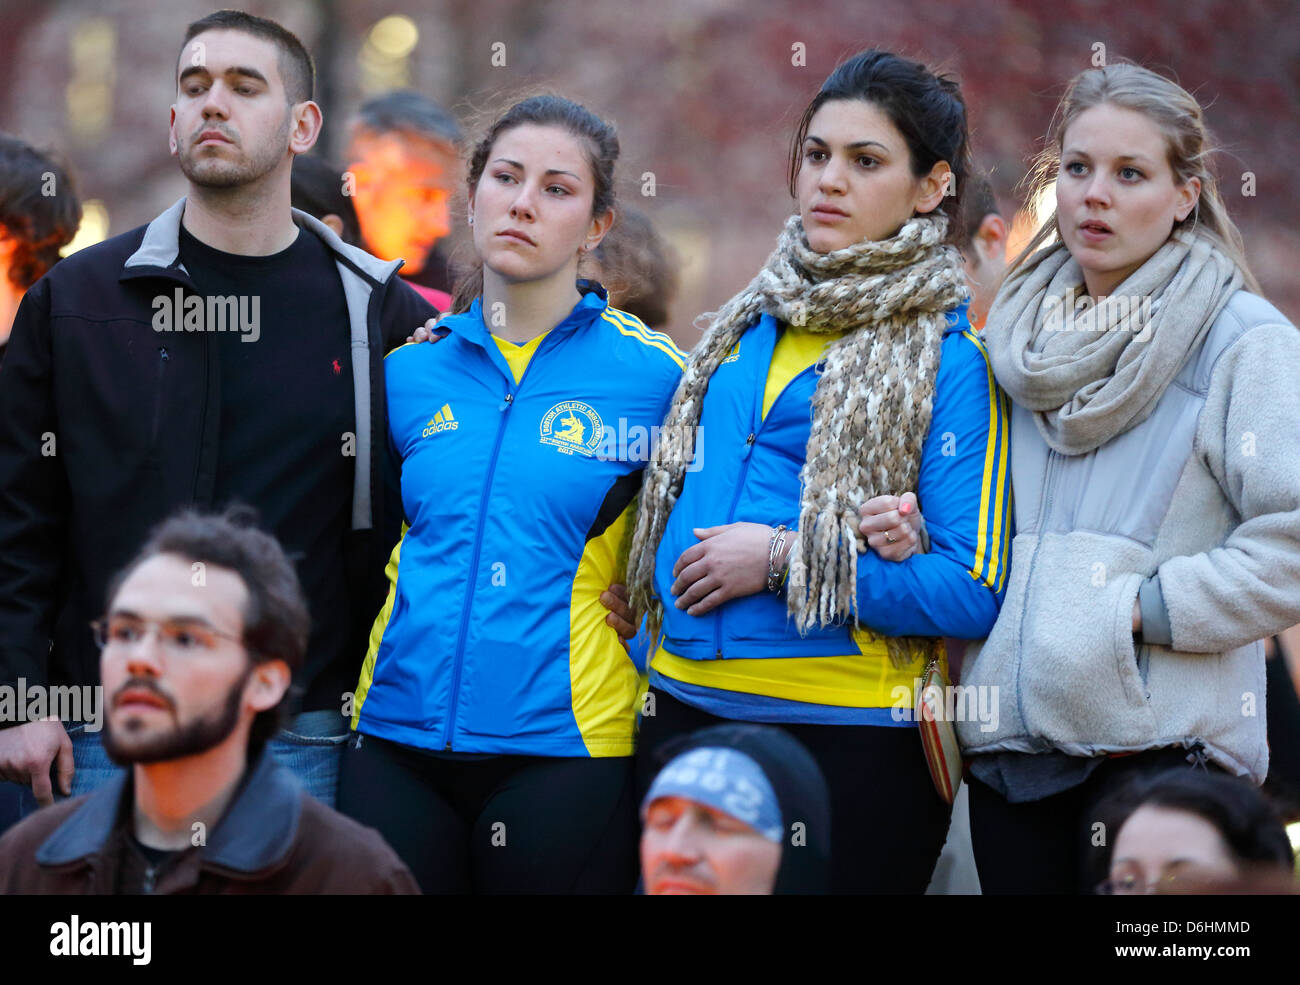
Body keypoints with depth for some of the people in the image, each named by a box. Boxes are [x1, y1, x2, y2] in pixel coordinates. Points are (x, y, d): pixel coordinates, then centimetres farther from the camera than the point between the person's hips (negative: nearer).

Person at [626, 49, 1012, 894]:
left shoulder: (949, 359, -6)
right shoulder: (750, 325, 12)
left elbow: (973, 591, -13)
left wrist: (785, 560, -16)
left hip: (847, 738, -6)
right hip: (687, 713, 6)